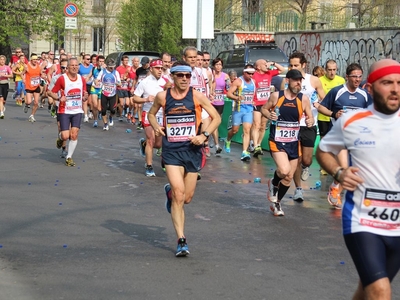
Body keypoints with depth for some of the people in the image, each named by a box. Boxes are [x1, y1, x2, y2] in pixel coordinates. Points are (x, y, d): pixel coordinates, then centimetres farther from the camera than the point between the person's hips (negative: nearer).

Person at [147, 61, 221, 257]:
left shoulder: (197, 96, -3)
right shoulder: (162, 97, 0)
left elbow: (216, 118, 2)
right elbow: (151, 114, 19)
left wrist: (204, 135, -12)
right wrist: (156, 127, -2)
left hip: (192, 149, 1)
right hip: (171, 150, -1)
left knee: (187, 198, 8)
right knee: (179, 194, -15)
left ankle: (170, 192, 45)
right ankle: (181, 241, -6)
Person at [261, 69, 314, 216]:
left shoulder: (303, 99, -4)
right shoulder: (276, 96, -8)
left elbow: (310, 117, 4)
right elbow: (264, 109, 7)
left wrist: (310, 122, -20)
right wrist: (269, 115, -15)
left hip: (294, 142, 4)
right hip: (277, 141, -3)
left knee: (288, 178, 11)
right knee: (284, 171, -25)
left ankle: (276, 203, 35)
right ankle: (273, 183, 11)